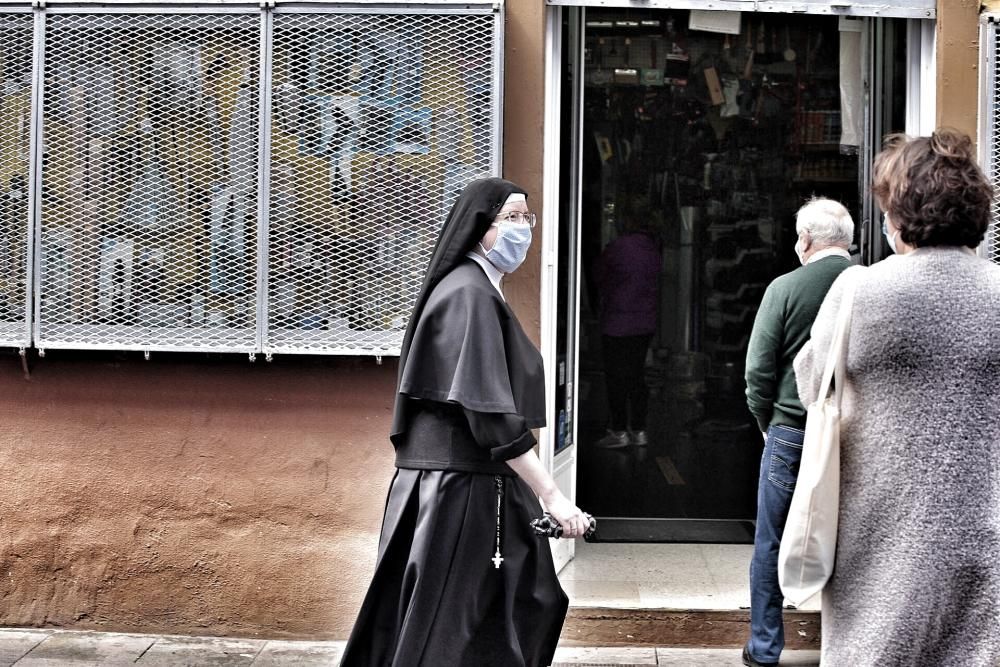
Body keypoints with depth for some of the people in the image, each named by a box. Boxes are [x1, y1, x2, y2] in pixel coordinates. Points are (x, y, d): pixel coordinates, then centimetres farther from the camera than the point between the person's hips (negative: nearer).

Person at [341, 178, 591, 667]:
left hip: (456, 482, 10)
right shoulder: (469, 295, -16)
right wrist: (550, 494, -22)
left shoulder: (476, 290, 15)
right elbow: (490, 415, -22)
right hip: (463, 489, -10)